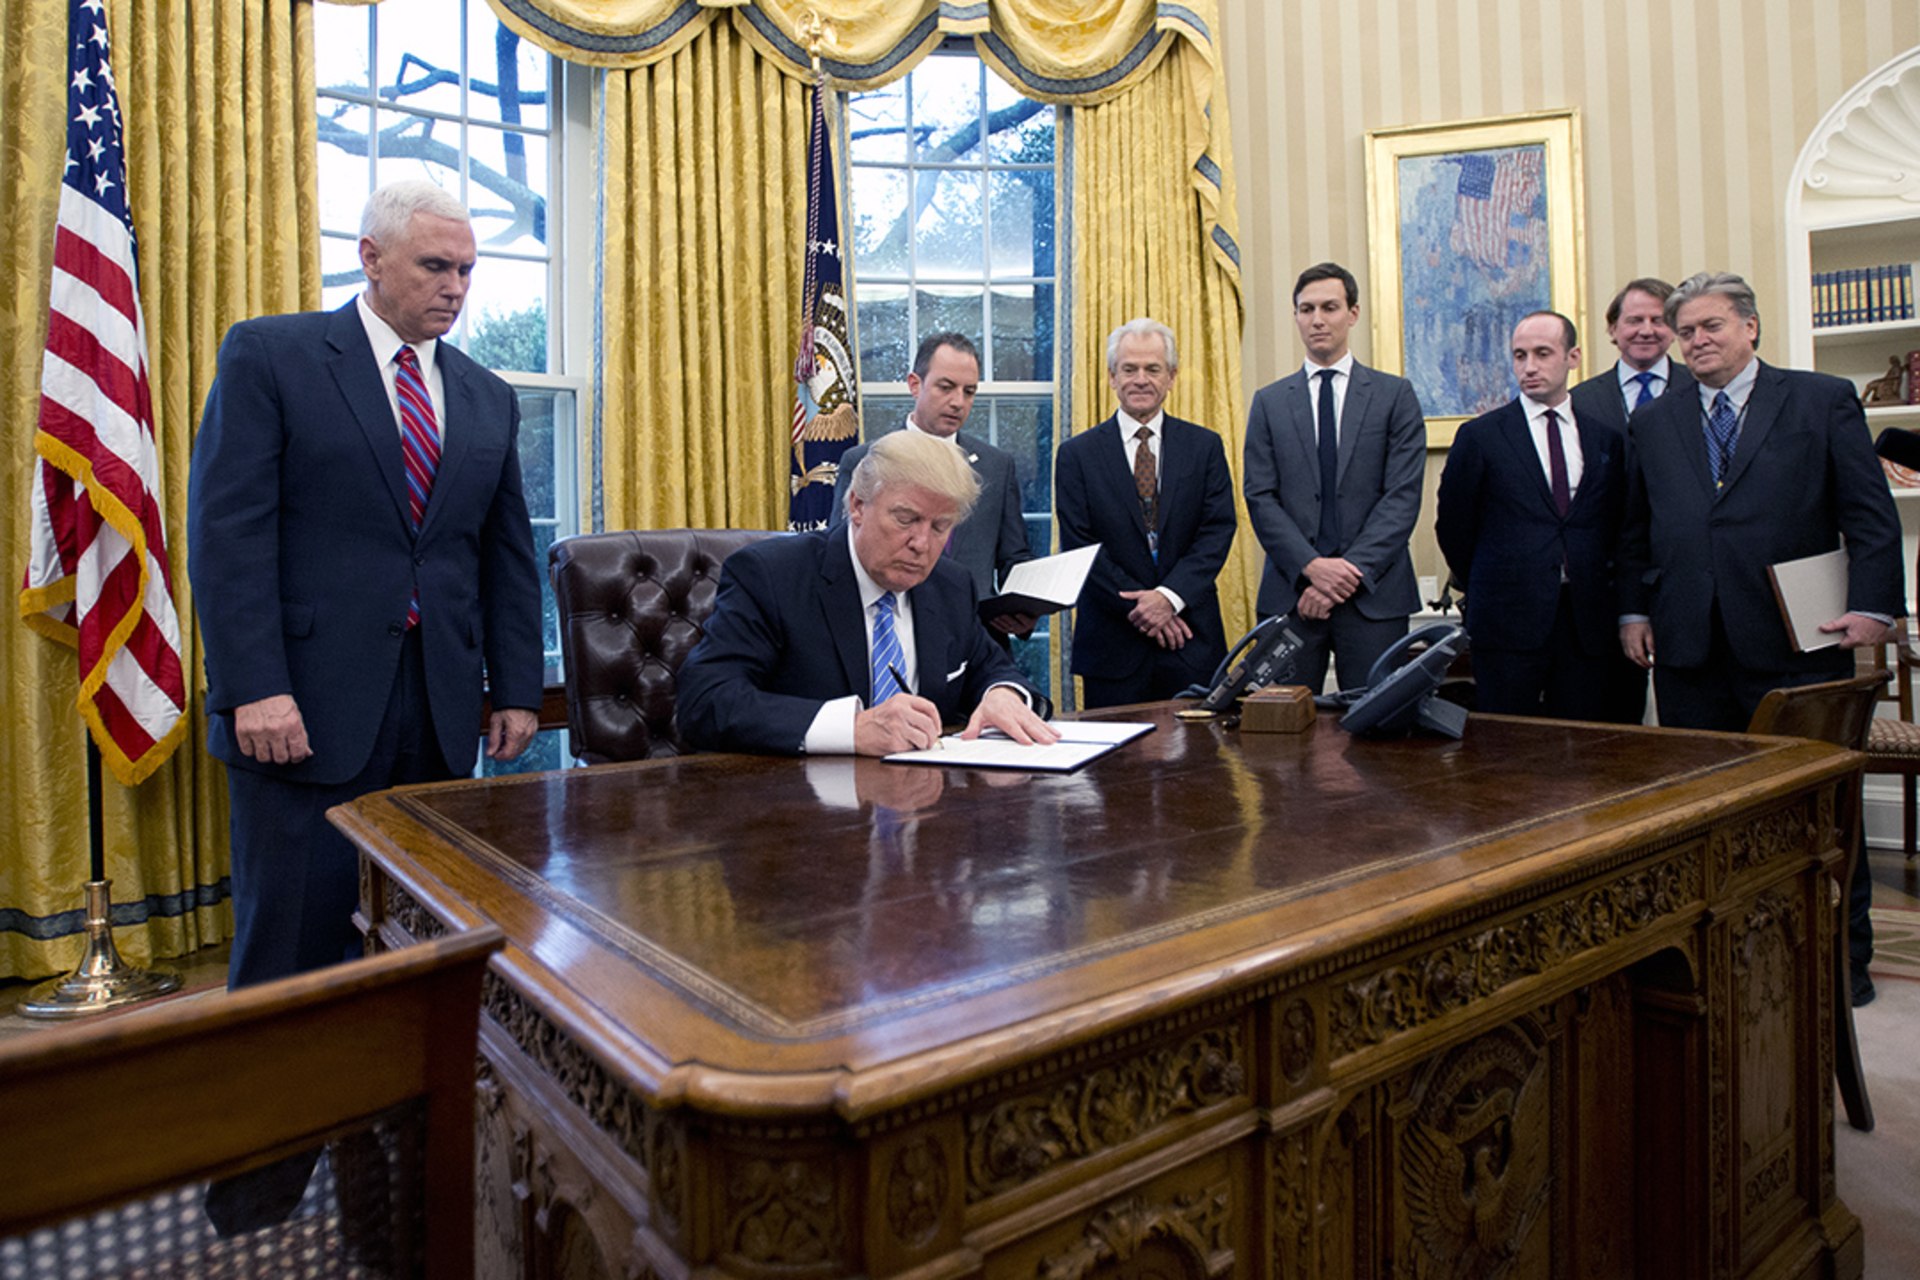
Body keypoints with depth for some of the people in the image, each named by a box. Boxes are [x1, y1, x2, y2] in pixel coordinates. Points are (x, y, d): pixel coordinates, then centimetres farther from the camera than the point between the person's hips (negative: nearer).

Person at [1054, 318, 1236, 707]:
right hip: (1112, 645, -1)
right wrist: (1138, 607, -11)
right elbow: (1079, 544, -3)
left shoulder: (1205, 446, 8)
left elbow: (1218, 530, 0)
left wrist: (1171, 596, -14)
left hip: (1192, 642, 2)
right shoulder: (1077, 454, 3)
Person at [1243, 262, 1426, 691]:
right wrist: (1311, 567, -11)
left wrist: (1353, 570, -12)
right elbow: (1260, 498, 2)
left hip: (1373, 594, 0)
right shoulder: (1269, 401, 10)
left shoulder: (1395, 394, 7)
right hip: (1289, 594, 1)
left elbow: (1403, 495, -1)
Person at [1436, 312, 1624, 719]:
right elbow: (1452, 525, 5)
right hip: (1508, 623, -3)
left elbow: (1616, 525, 16)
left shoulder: (1607, 439, 11)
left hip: (1586, 624, 3)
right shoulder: (1480, 436, 1)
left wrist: (1595, 585, 8)